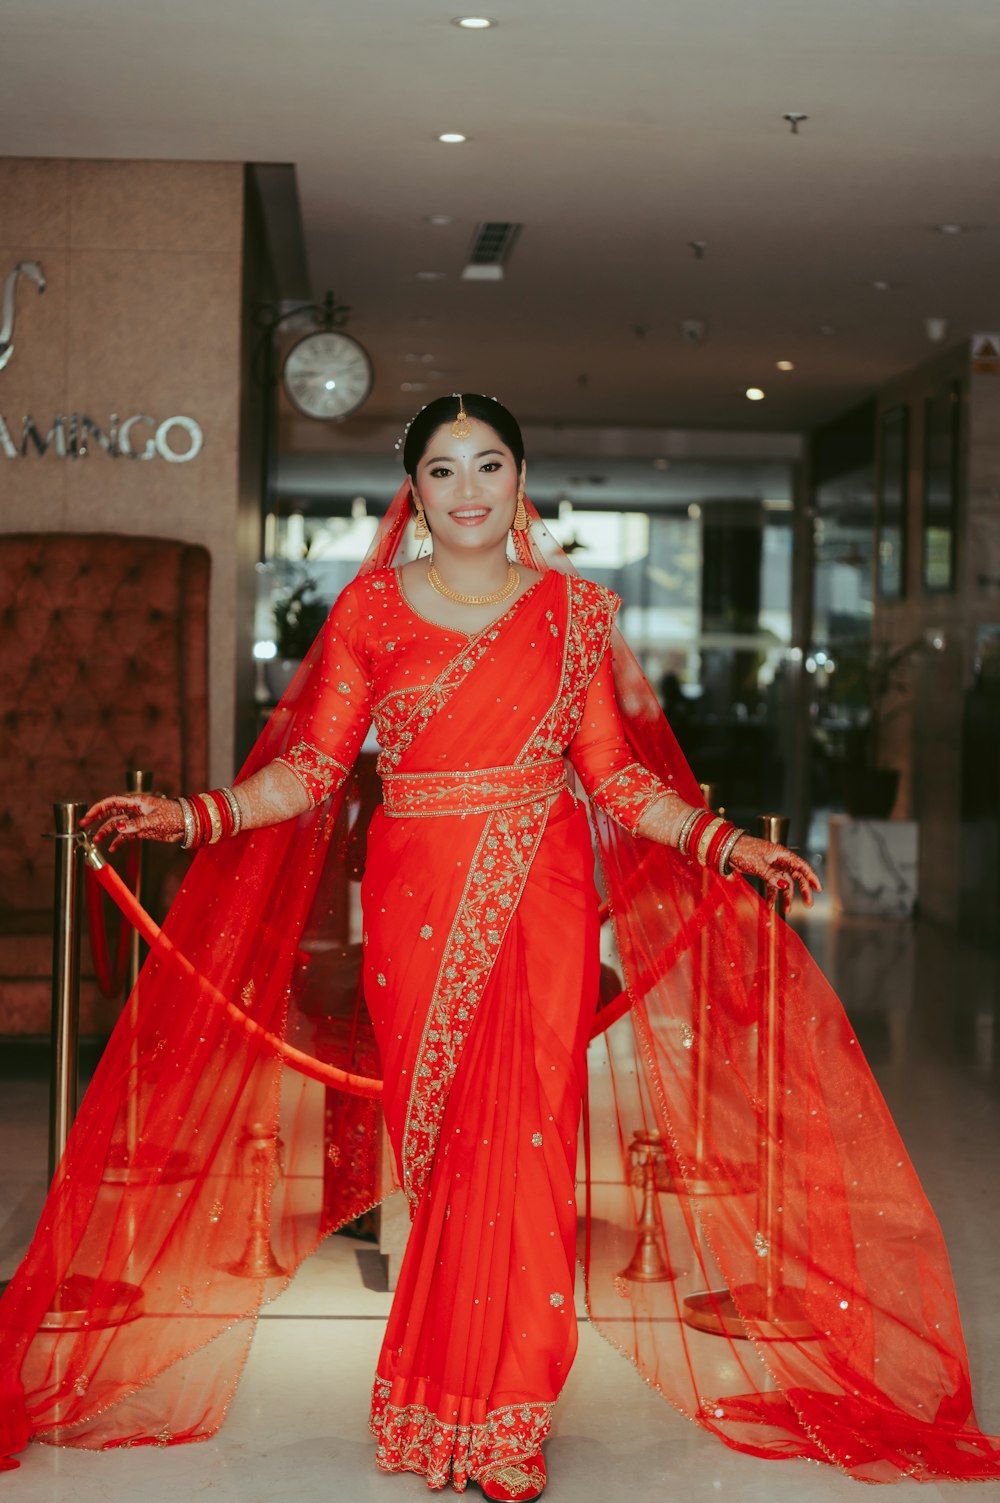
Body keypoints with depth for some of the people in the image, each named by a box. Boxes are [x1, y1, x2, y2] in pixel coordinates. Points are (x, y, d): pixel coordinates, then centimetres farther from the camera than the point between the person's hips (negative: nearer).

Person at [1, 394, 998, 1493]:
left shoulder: (575, 610, 8)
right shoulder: (372, 608, 7)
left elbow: (614, 774, 8)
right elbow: (313, 765, 2)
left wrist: (724, 843, -1)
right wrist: (191, 816, -10)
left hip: (538, 905, 0)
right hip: (416, 905, 0)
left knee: (521, 1140, -5)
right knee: (444, 1144, 0)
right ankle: (485, 1413, 15)